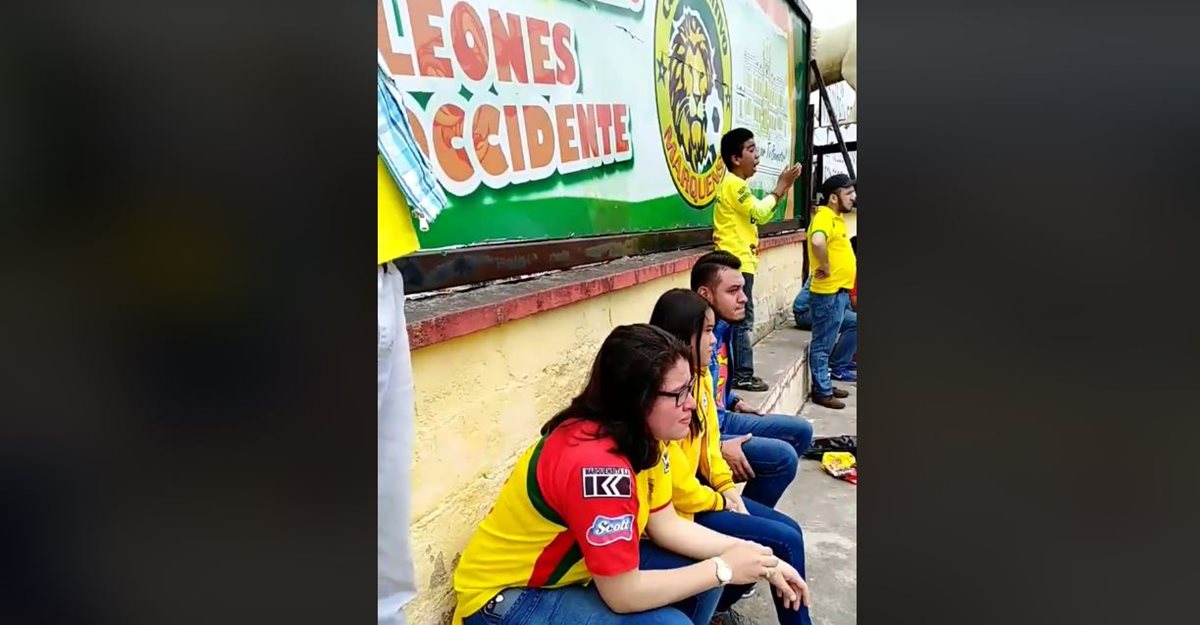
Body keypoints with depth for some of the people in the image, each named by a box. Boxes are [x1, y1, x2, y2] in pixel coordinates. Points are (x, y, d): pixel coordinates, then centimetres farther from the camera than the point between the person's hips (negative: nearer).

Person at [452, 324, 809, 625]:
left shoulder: (642, 438, -7)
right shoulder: (596, 463, -34)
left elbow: (667, 526, 1)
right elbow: (623, 594, -28)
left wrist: (751, 555, -8)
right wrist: (724, 568, -20)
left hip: (572, 568, 8)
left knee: (703, 568, 0)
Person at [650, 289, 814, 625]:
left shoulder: (699, 375, 1)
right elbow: (676, 488, -24)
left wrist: (727, 488, 1)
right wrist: (720, 502, -8)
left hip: (701, 491, 9)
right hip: (678, 510, -9)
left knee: (790, 529, 9)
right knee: (784, 542, -8)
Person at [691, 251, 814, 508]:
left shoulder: (723, 325, 3)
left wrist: (735, 402, 11)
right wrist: (719, 447, -26)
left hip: (722, 420, 10)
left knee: (800, 431, 14)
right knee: (782, 456, -23)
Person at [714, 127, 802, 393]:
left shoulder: (737, 185, 20)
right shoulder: (733, 184, -13)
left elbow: (760, 215, 21)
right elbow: (761, 212, -22)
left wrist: (782, 189, 12)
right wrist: (781, 187, -12)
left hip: (738, 262, 10)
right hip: (737, 264, -10)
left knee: (738, 319, 11)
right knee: (743, 320, -7)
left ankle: (738, 372, 17)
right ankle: (742, 375, -2)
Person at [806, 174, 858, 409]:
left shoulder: (836, 217, 13)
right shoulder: (824, 217, -17)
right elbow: (817, 241, -38)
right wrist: (825, 268, -24)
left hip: (839, 291, 10)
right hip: (828, 293, -10)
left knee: (827, 343, 18)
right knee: (822, 344, -1)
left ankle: (825, 384, 28)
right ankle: (822, 392, 7)